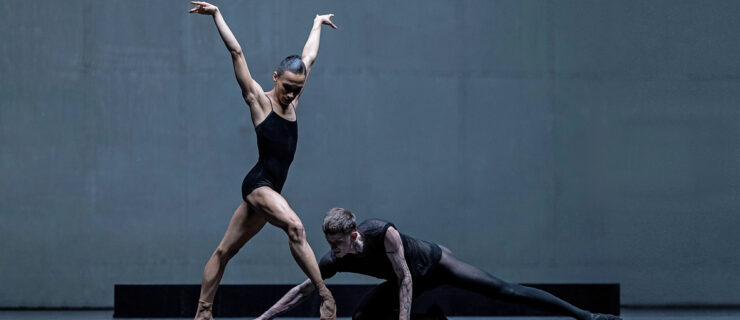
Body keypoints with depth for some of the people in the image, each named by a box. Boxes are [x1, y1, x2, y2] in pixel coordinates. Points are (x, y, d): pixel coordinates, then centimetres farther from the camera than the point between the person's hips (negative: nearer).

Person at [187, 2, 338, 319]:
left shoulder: (291, 102, 13)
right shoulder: (259, 100, -2)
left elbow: (309, 57, 27)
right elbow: (236, 53, -5)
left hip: (270, 190, 7)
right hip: (258, 182, -7)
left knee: (225, 250, 11)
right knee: (294, 226, -29)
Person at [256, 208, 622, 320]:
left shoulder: (383, 232, -38)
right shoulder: (333, 261, -22)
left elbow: (405, 281, -33)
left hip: (436, 263, -6)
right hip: (409, 281, 6)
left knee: (504, 291, -13)